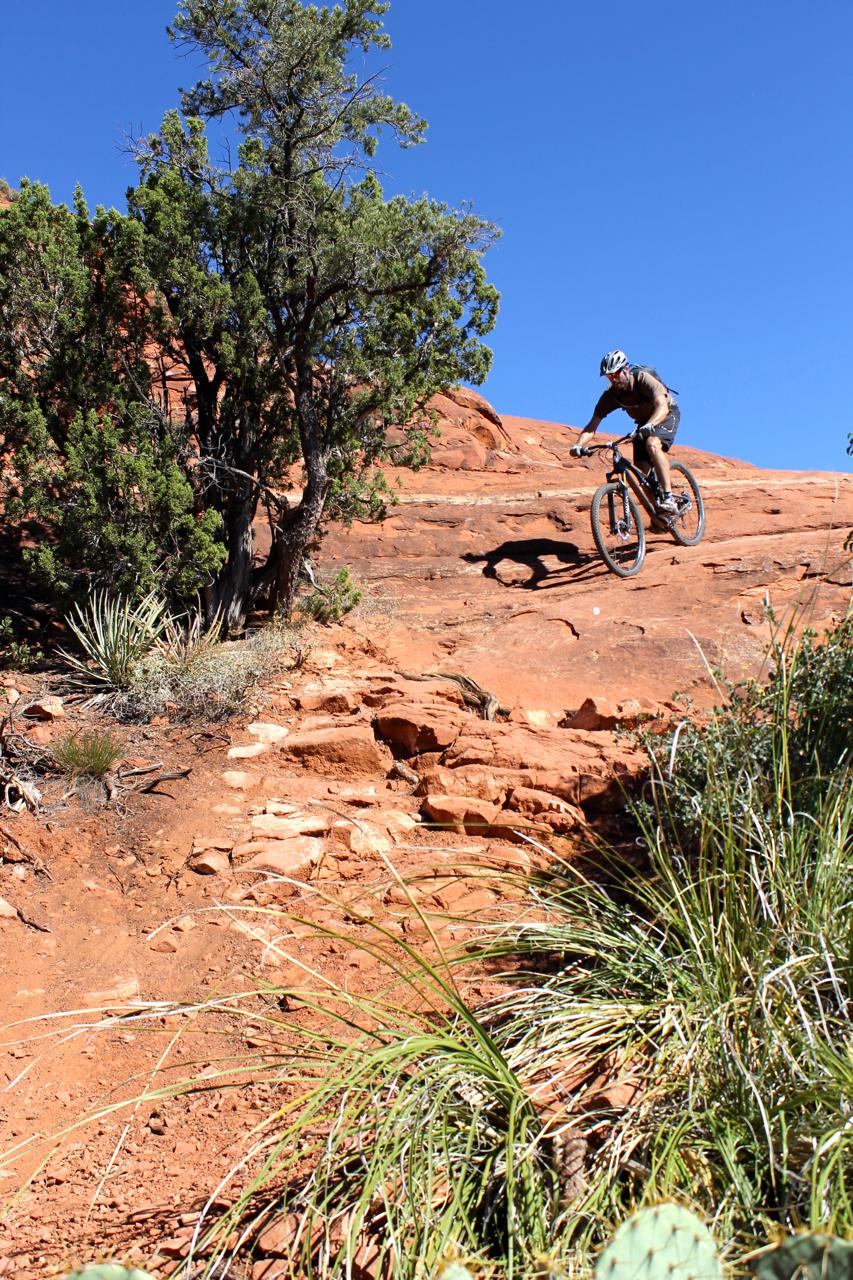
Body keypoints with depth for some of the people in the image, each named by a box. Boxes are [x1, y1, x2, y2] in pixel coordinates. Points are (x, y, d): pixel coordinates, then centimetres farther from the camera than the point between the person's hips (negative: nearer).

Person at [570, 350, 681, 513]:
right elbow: (593, 423, -21)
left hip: (667, 414, -6)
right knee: (642, 469, -8)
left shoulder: (643, 378, -31)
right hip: (644, 422, 6)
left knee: (652, 444, -35)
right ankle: (657, 511, 10)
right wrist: (579, 445, -39)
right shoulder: (611, 394, -18)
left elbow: (662, 406, -44)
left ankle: (669, 499, -36)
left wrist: (649, 425, -64)